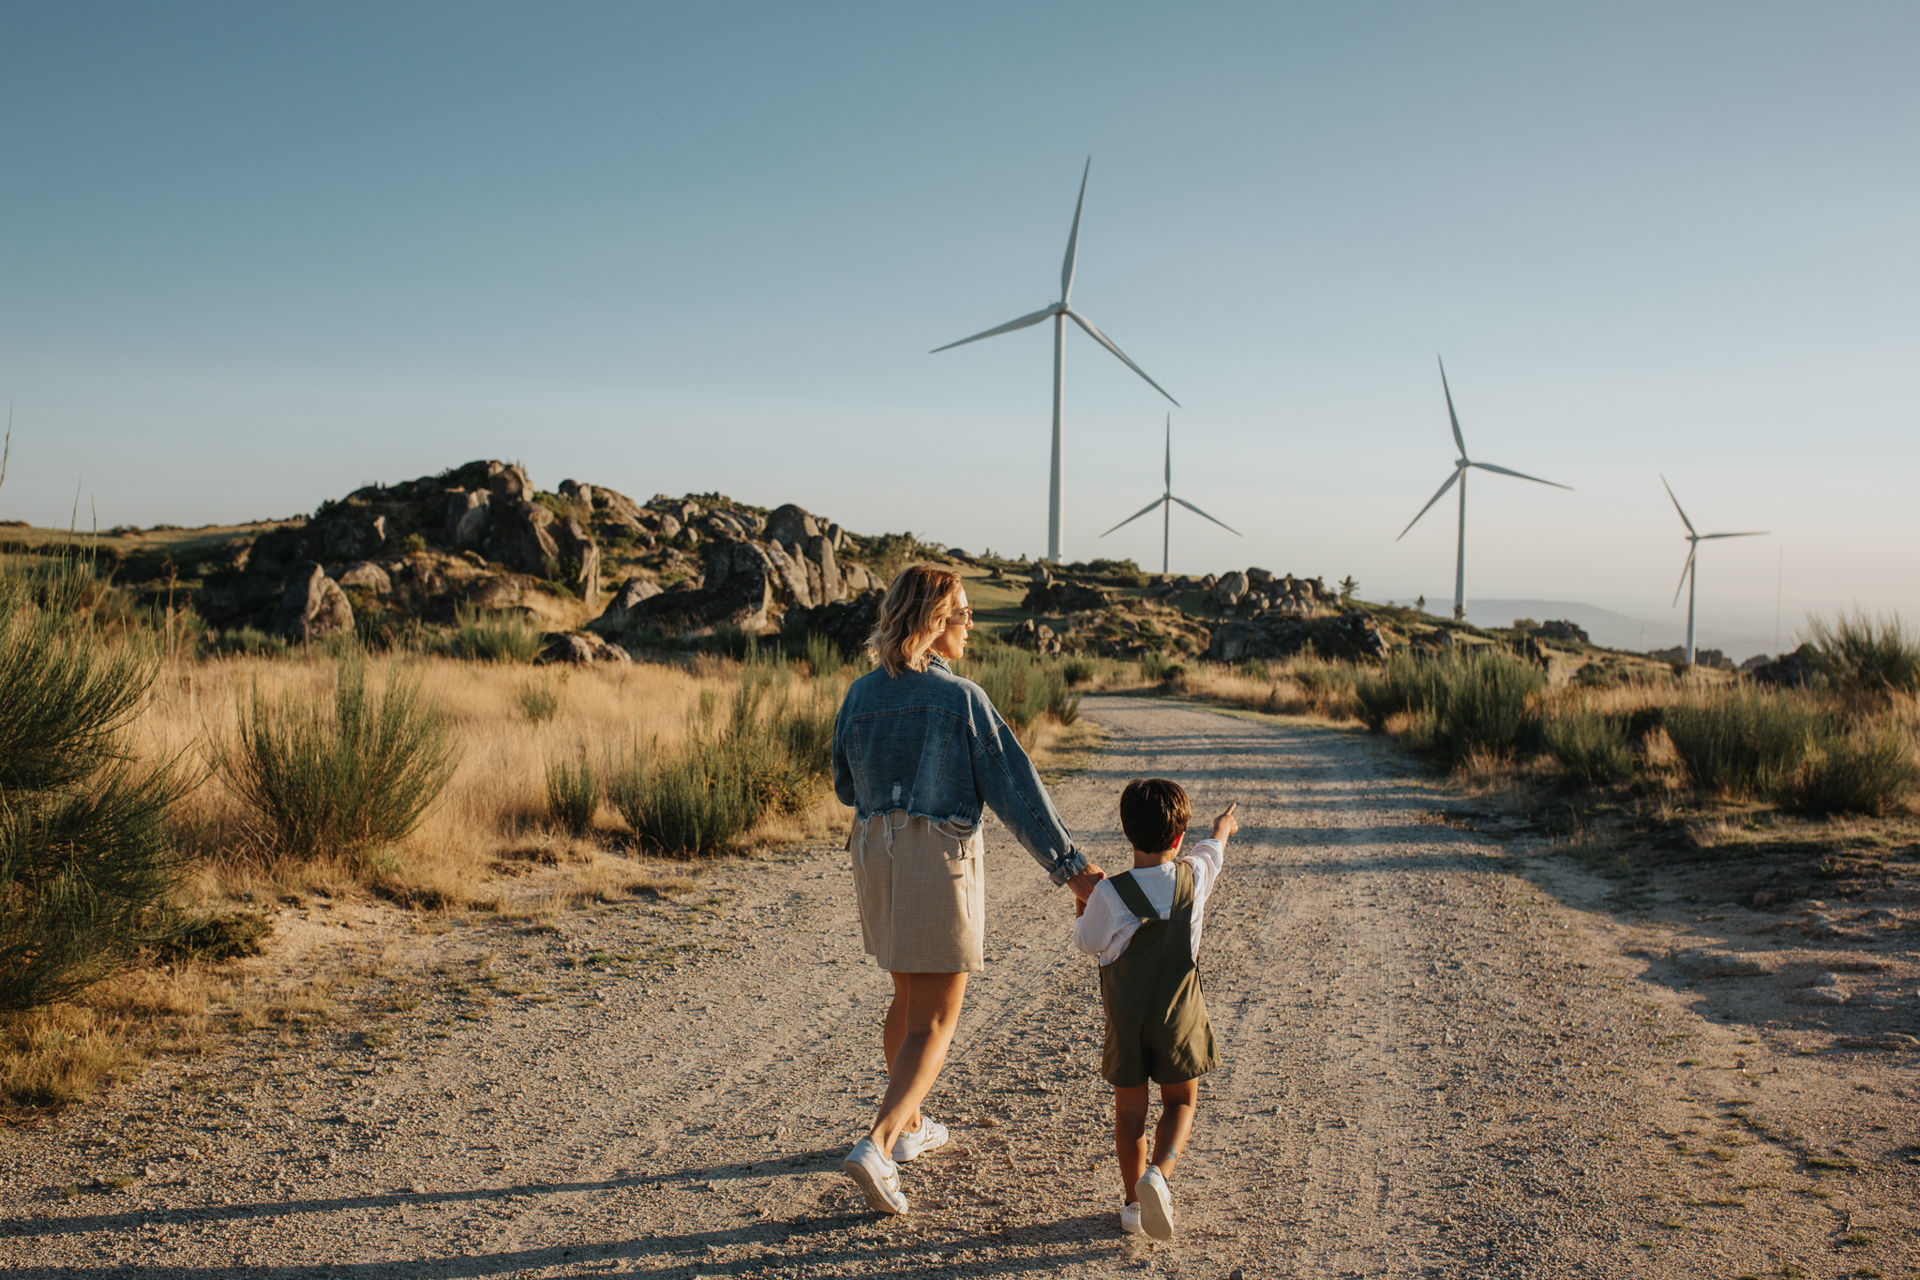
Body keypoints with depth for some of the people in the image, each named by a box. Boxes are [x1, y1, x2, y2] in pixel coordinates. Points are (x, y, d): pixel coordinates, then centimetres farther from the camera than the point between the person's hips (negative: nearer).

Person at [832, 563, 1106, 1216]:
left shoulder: (861, 695, 2)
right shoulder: (961, 697, -12)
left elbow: (846, 786, 12)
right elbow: (1015, 785, -13)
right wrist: (1069, 863, -10)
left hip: (875, 851, 6)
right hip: (941, 857, -6)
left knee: (909, 996, 24)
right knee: (934, 1021, 0)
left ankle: (909, 1125, 37)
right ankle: (877, 1144, -16)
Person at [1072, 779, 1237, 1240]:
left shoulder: (1108, 894, -18)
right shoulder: (1194, 877, -9)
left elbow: (1087, 943, -1)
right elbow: (1213, 848, 15)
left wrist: (1081, 904, 17)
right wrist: (1223, 826, 37)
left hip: (1125, 1021, -1)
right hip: (1179, 1018, 1)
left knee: (1130, 1109, 14)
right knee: (1180, 1102, 16)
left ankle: (1134, 1202, 21)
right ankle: (1159, 1171, -8)